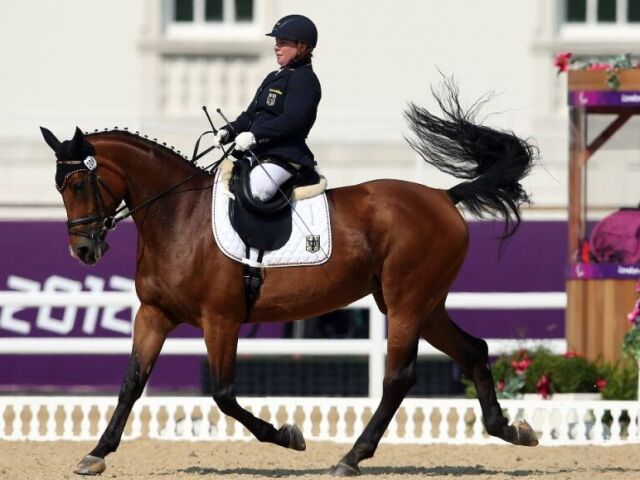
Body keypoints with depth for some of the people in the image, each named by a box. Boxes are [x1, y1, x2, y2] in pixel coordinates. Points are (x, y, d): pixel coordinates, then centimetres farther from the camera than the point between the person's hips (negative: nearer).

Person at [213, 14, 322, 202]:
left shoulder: (304, 79, -7)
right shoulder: (274, 78, 24)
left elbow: (293, 120, -20)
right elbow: (250, 115, 24)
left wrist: (254, 136, -26)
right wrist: (228, 132, 4)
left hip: (284, 156, -11)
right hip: (258, 154, 11)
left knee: (254, 190, -33)